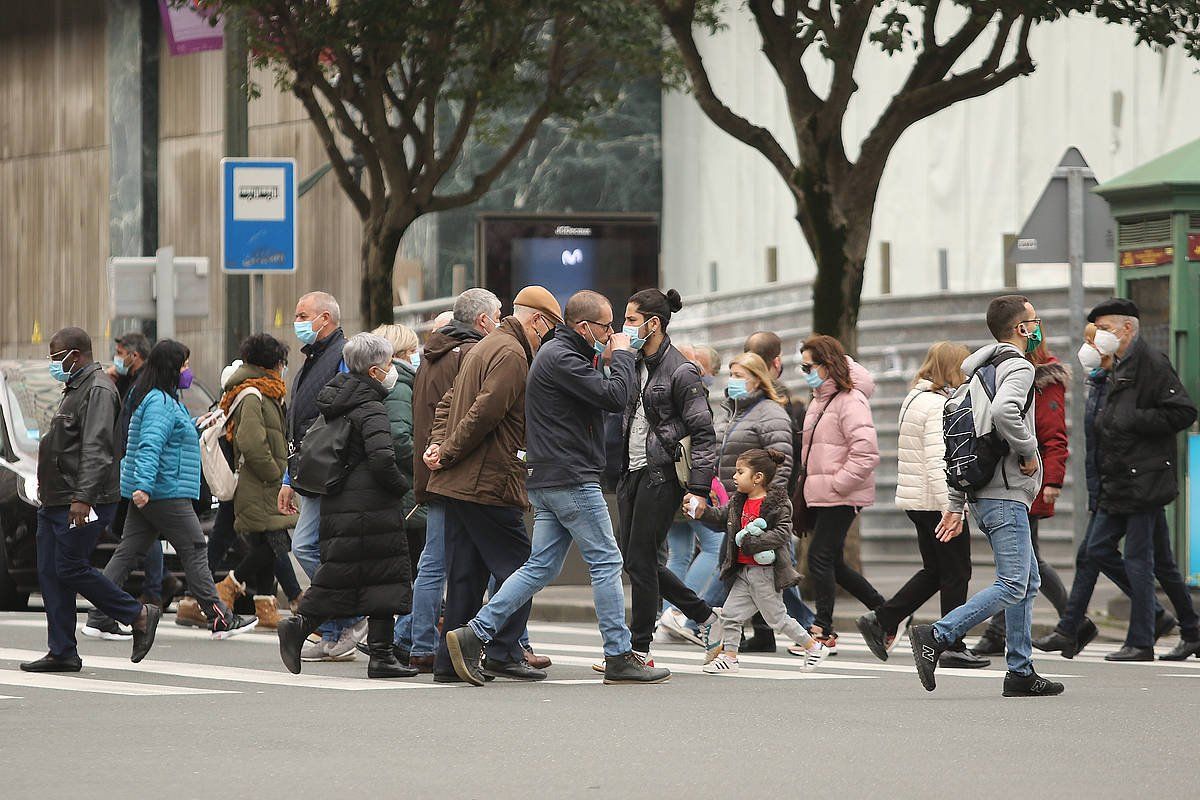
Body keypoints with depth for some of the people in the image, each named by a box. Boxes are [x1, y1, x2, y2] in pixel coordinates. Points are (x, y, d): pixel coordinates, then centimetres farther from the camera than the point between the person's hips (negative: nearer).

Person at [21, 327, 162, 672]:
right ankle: (62, 653, 8)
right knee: (50, 573, 6)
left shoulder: (98, 390, -13)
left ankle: (139, 615, 2)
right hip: (56, 501, 10)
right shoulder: (75, 388, 20)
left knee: (71, 569, -11)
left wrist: (83, 497, -29)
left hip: (81, 504, -10)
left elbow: (96, 449, -22)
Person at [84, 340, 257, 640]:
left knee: (128, 552, 7)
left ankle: (99, 617, 4)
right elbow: (150, 446, -27)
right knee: (195, 550, -4)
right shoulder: (160, 402, -15)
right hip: (167, 492, -10)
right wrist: (144, 486, -36)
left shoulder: (165, 400, 18)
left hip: (146, 494, 10)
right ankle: (220, 619, 0)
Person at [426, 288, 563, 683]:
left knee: (465, 573, 10)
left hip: (458, 485, 10)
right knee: (517, 568, -3)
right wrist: (447, 454, -12)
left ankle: (451, 661, 10)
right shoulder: (512, 354, -12)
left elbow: (448, 403, 24)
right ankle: (504, 655, -5)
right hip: (489, 483, -10)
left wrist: (439, 445, 8)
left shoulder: (484, 348, 22)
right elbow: (485, 412, -20)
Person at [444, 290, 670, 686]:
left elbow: (600, 396, 21)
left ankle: (474, 634, 1)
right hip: (571, 479, -10)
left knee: (541, 566, 8)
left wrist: (608, 361, 8)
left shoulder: (559, 353, 20)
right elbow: (614, 397, -20)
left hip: (547, 479, 10)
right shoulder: (560, 358, -14)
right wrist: (622, 355, -5)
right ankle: (619, 658, 0)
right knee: (606, 562, -3)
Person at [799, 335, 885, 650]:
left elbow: (866, 452, -23)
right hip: (821, 495, 10)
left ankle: (823, 629, 0)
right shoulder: (820, 400, 16)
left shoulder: (850, 400, -14)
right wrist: (809, 481, 14)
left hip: (842, 497, -10)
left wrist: (836, 483, -19)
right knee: (832, 563, 12)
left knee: (820, 557, -9)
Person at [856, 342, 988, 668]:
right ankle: (953, 647, 3)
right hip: (936, 501, -10)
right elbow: (937, 462, -23)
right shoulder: (939, 405, -16)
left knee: (934, 571, 17)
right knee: (956, 573, -1)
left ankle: (881, 620, 12)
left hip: (916, 502, 10)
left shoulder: (914, 399, 15)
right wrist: (950, 508, -26)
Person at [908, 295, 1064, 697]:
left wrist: (955, 506, 20)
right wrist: (1028, 452, -15)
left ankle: (1021, 672, 11)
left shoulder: (980, 373, 20)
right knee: (1013, 585, -12)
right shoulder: (1018, 368, -9)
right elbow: (1004, 412, -31)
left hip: (983, 495, 10)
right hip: (1006, 495, -10)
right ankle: (935, 637, -19)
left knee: (1028, 582, 13)